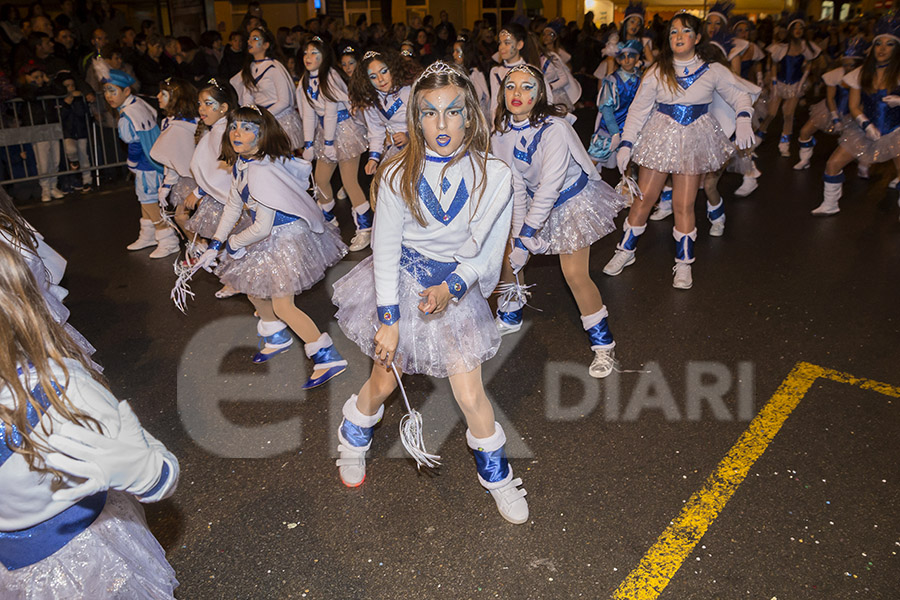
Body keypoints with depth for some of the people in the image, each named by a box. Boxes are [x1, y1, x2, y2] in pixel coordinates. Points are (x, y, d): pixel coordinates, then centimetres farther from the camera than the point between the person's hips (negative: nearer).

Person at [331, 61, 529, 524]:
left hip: (456, 284, 0)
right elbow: (386, 249, -10)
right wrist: (388, 317, -13)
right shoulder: (398, 174, -13)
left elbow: (485, 251, -8)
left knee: (470, 394, -2)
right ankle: (353, 437, 48)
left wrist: (449, 289, -24)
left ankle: (496, 476, 26)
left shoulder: (494, 175, -13)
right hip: (401, 280, 0)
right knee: (385, 380, 14)